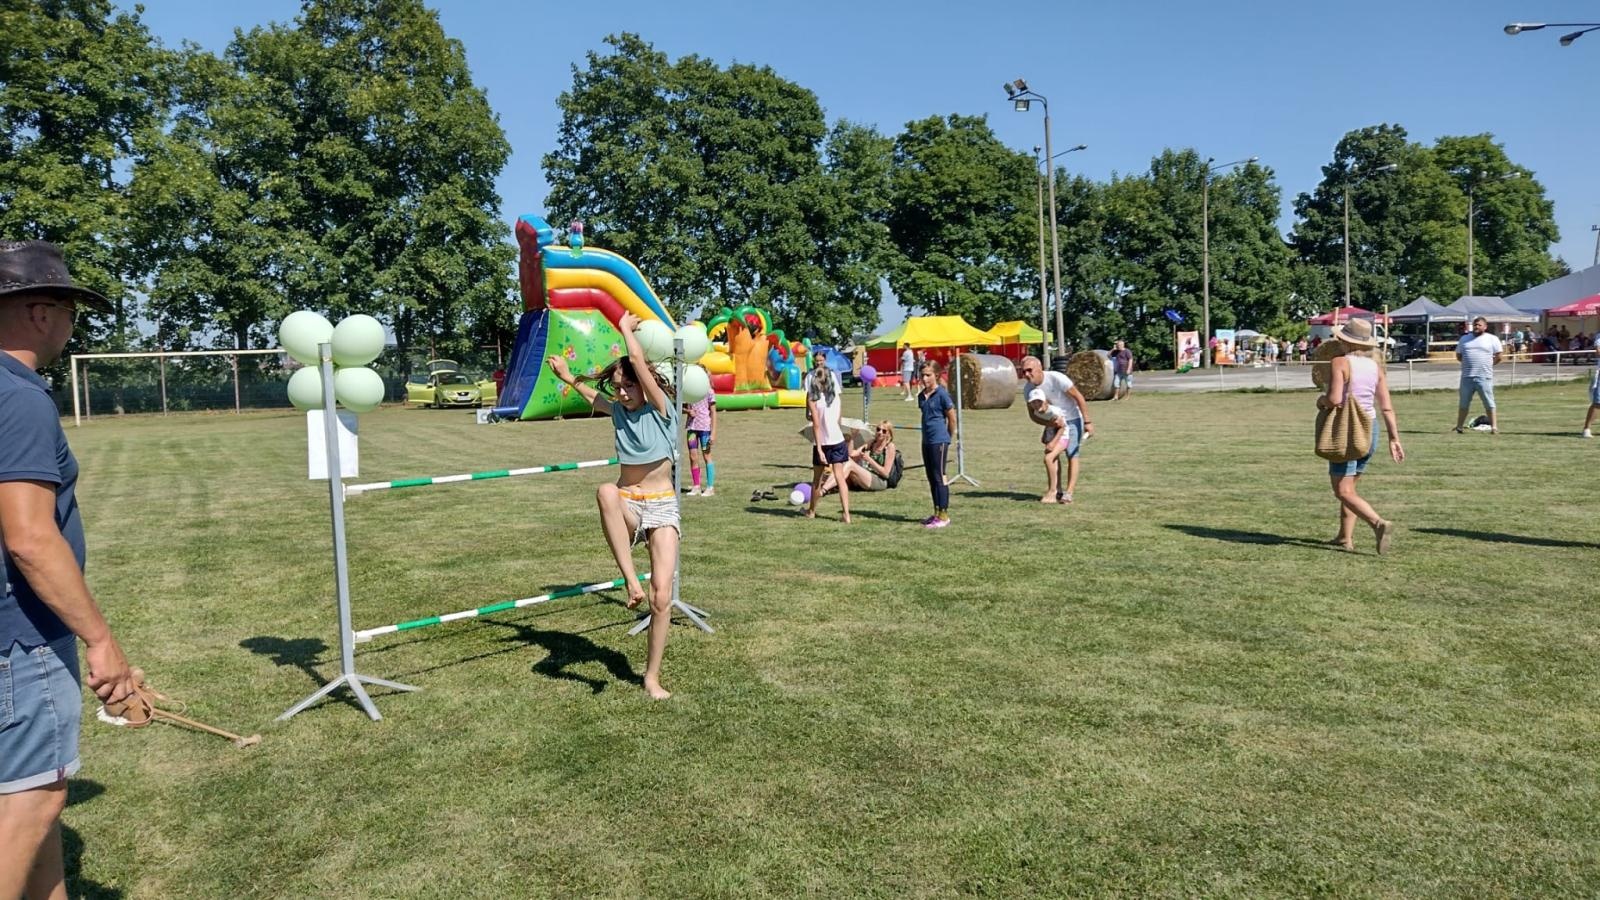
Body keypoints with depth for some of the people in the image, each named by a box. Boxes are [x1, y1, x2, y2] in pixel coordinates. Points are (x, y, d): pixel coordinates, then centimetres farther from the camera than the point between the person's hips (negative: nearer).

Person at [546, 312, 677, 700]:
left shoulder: (659, 407, -8)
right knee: (606, 491, -38)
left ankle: (652, 677, 7)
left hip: (662, 508, -3)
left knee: (662, 596, -11)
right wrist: (568, 377, 34)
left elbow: (637, 360, -18)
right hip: (627, 507, 3)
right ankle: (631, 580, -36)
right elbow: (592, 395, 32)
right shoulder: (618, 410, 7)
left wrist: (626, 327, -5)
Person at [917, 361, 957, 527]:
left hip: (939, 440, -8)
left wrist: (949, 438, 3)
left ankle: (944, 515, 1)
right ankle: (937, 513, 20)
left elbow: (952, 418, -7)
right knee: (931, 477, 12)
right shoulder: (921, 395, 10)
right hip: (926, 440, 8)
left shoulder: (942, 394, -12)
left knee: (939, 477, -4)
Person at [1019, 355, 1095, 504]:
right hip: (1053, 422, 6)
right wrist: (1049, 422, -19)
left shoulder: (1056, 378, -28)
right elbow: (1033, 414, 0)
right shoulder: (1028, 389, -11)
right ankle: (1058, 490, 13)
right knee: (1053, 454, 4)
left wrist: (1087, 422, -22)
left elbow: (1079, 397, -21)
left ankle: (1068, 492, -10)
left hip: (1072, 419, -6)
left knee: (1072, 456, -8)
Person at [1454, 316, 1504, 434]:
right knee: (1463, 404, 9)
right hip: (1466, 377, 3)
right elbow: (1458, 355, 17)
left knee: (1489, 404, -2)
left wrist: (1487, 365, 4)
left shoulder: (1492, 339, 4)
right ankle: (1459, 427, 17)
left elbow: (1498, 356, 3)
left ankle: (1494, 427, 2)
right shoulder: (1464, 339, 14)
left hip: (1484, 377, -3)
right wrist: (1469, 364, 9)